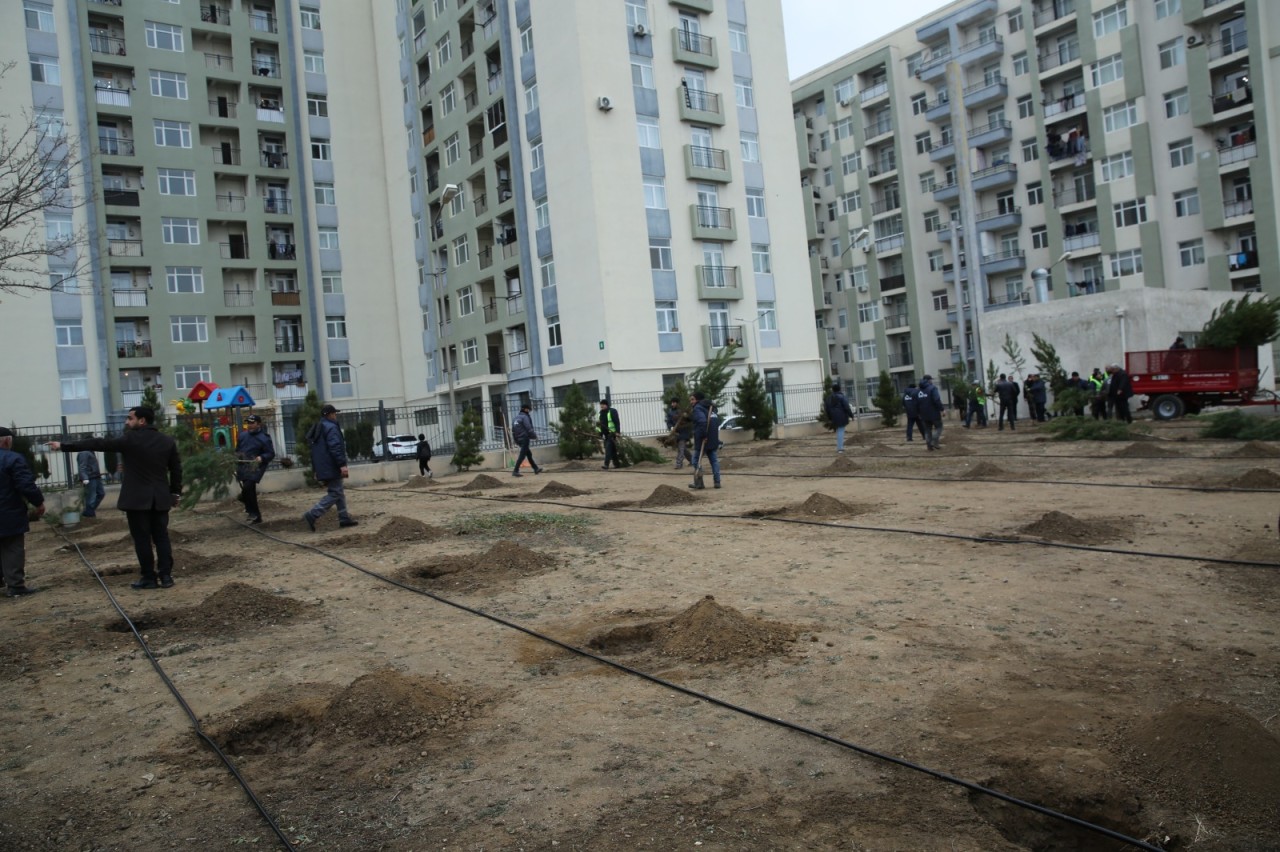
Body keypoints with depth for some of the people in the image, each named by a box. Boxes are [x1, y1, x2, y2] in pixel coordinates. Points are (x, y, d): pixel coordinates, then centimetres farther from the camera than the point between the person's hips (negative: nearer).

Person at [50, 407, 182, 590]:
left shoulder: (130, 439, -9)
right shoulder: (168, 441, 5)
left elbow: (97, 443, -5)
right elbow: (176, 468, 9)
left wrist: (64, 446, 1)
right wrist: (175, 492, 18)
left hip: (137, 498, -4)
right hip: (160, 498, 5)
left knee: (142, 539, 2)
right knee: (161, 537, 7)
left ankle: (149, 578, 4)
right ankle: (166, 576, 3)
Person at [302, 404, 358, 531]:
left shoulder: (317, 429, 18)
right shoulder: (331, 428, -14)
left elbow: (315, 451, 22)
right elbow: (335, 447, -23)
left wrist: (315, 468, 25)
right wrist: (342, 464, -25)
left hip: (322, 468, 10)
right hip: (331, 468, -10)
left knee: (339, 492, 14)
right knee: (334, 493, -8)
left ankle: (344, 518, 14)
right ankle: (312, 515, -15)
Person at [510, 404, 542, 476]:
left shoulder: (516, 417, 14)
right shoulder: (525, 417, -12)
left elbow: (513, 429, 14)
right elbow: (529, 429, -17)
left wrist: (515, 438, 19)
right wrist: (534, 437, -6)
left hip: (518, 439, 9)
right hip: (524, 438, -9)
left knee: (529, 454, 16)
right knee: (522, 455, -8)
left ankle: (536, 469, 23)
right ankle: (515, 471, -12)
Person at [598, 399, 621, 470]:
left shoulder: (612, 411, -7)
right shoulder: (601, 413, 16)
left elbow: (617, 422, -12)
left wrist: (617, 432, -20)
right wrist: (601, 434, 19)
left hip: (611, 433, -8)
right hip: (606, 434, 8)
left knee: (608, 449, -15)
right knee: (612, 449, 10)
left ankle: (606, 465, -21)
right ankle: (616, 464, 16)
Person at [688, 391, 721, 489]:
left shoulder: (698, 408, -11)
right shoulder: (711, 407, 17)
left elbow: (702, 421, -27)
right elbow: (717, 421, 21)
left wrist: (703, 435, -22)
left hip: (702, 440, -8)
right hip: (713, 440, 8)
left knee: (696, 461, 3)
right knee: (714, 460, 9)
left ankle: (698, 483, 3)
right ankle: (717, 481, 6)